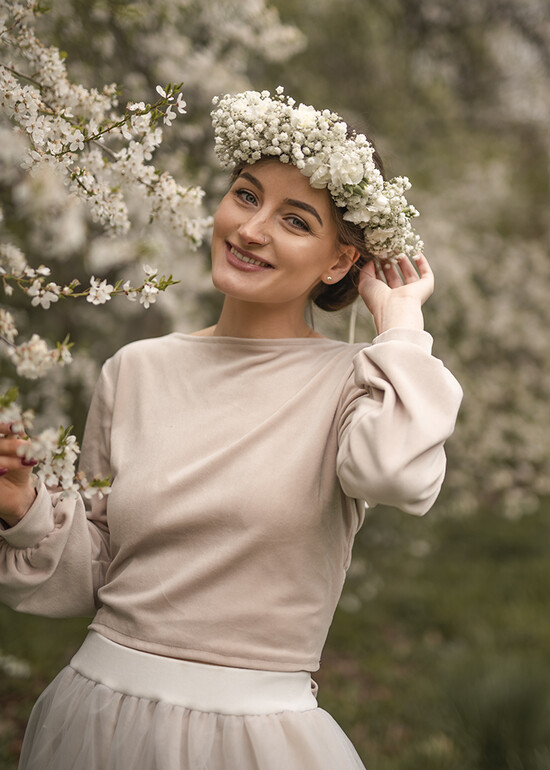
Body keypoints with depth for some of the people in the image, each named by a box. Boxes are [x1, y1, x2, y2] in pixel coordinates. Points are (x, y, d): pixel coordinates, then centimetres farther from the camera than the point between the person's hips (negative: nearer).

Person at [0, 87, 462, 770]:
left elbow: (397, 473, -32)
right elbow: (88, 579, 8)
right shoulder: (136, 371, 2)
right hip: (98, 707, 3)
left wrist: (400, 317, -17)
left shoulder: (354, 380, -7)